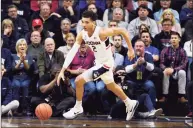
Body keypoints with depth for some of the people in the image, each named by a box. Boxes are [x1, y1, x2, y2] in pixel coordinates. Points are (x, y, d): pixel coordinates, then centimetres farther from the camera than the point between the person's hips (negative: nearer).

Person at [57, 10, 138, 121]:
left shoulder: (101, 33, -29)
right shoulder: (82, 35, -10)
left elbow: (123, 31, -23)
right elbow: (72, 52, -12)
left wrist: (130, 50, -19)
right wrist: (63, 70, -19)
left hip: (106, 63, -8)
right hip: (99, 63, 8)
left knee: (79, 80, -13)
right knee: (111, 86, 28)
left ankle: (78, 108, 7)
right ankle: (130, 104, 48)